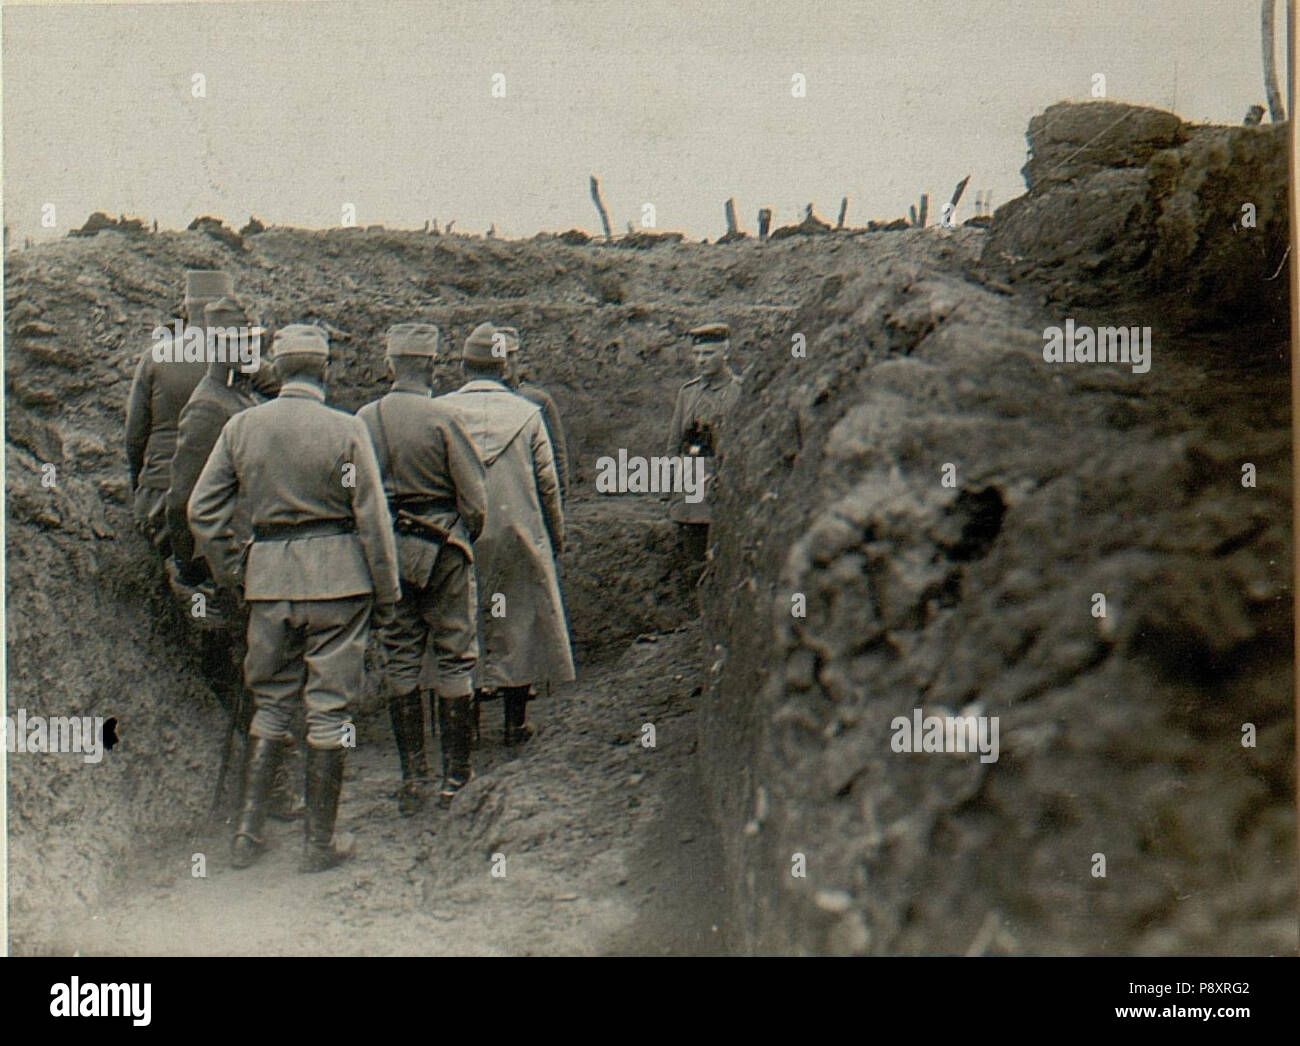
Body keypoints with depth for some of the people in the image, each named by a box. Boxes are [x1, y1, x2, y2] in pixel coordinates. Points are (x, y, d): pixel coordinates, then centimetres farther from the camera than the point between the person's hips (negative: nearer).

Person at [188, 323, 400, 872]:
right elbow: (372, 517, -6)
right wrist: (387, 592, 2)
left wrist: (233, 572, 12)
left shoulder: (241, 427, 3)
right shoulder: (346, 430, -7)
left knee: (271, 701, 15)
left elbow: (203, 509, 3)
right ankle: (320, 842, 11)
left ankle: (249, 831, 11)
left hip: (268, 577, 3)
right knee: (328, 707, 4)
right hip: (337, 577, -3)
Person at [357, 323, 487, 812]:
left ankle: (411, 777, 12)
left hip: (388, 552, 4)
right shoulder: (441, 418, -12)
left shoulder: (365, 419, 0)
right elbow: (475, 497, -11)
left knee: (399, 658, 10)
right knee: (453, 659, 4)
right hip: (443, 550, -4)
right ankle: (455, 778, 5)